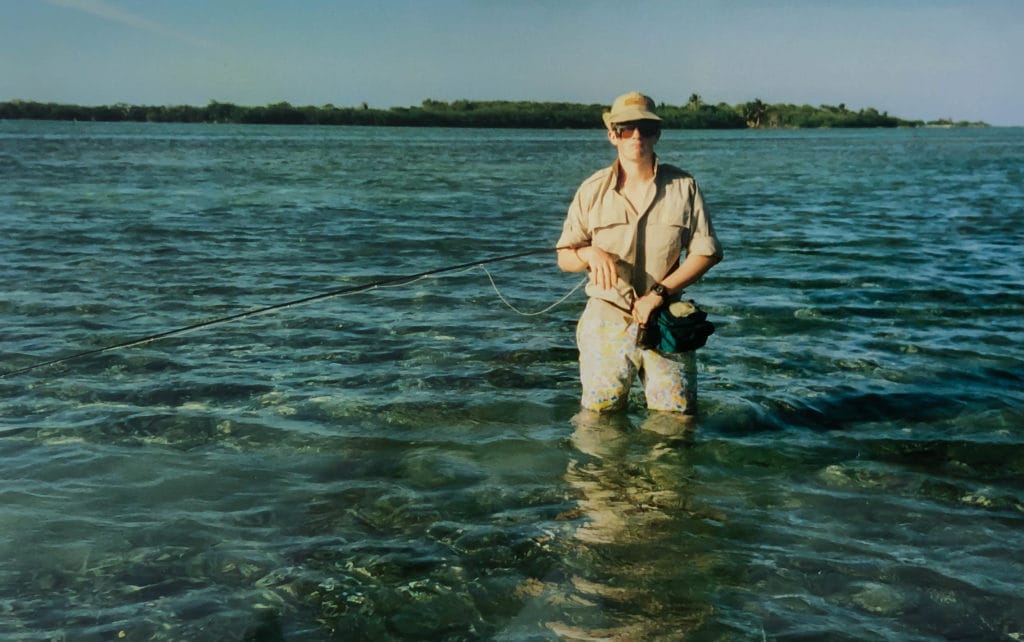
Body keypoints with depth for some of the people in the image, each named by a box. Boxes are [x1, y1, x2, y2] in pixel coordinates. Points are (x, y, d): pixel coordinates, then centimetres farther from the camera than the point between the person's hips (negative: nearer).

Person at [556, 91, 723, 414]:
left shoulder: (683, 187, 0)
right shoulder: (592, 190, 2)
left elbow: (705, 253, -1)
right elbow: (564, 257, 5)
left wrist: (659, 293, -12)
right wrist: (591, 253, -19)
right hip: (606, 322, 0)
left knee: (679, 417, 3)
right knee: (601, 417, 4)